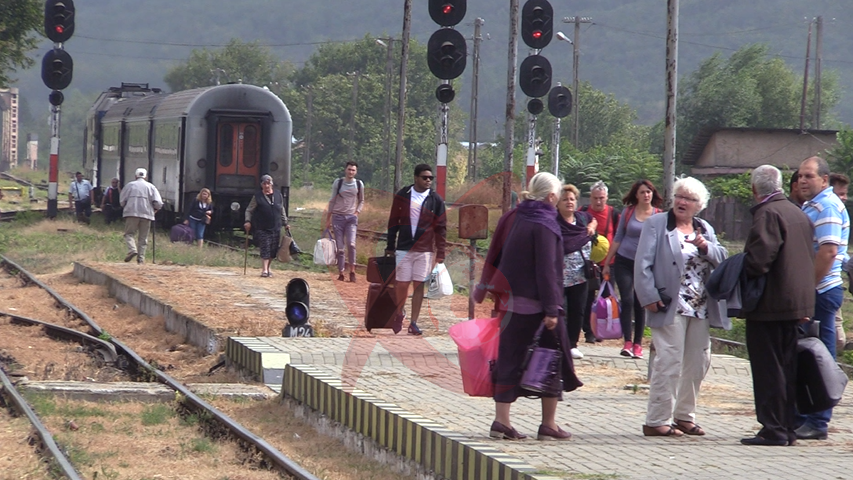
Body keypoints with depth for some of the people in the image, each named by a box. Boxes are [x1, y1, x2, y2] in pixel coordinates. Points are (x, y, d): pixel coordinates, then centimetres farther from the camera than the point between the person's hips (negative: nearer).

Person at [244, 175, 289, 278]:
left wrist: (285, 223, 18)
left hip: (276, 228, 4)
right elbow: (249, 210, 2)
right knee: (265, 249, -13)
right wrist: (248, 221, -13)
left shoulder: (278, 195, 10)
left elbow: (282, 211, 20)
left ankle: (267, 268, 21)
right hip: (262, 229, -4)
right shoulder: (257, 197, -1)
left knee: (273, 250, 6)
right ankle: (264, 270, -15)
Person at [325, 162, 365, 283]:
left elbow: (361, 201, 18)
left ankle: (352, 270, -8)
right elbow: (332, 201, 7)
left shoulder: (359, 184, 5)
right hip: (338, 217, 0)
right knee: (340, 247, -1)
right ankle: (341, 273, 5)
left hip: (351, 218, 0)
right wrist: (328, 219, 6)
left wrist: (357, 212, 1)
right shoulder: (338, 183, 3)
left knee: (351, 243, -18)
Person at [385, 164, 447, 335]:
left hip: (425, 250, 0)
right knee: (402, 283, 1)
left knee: (419, 285, 0)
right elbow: (393, 222, 7)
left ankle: (414, 322, 7)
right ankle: (399, 314, 25)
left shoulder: (435, 200, 2)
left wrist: (440, 253, 0)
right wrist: (390, 247, 6)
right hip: (403, 249, 0)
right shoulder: (402, 196, 2)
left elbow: (441, 227, 4)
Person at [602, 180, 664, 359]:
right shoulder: (628, 212, 3)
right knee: (627, 300, -9)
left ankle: (638, 344, 8)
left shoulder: (659, 215, 1)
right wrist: (607, 263, 7)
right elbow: (618, 238, 8)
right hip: (624, 262, 0)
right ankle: (627, 342, -9)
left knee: (640, 304, 2)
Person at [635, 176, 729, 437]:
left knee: (698, 362, 10)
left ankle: (684, 415, 21)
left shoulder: (705, 229, 18)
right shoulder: (656, 224, 1)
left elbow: (722, 259, 7)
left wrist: (705, 247, -12)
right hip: (671, 307, -6)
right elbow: (643, 264, -6)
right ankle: (657, 420, -6)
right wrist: (649, 297, -15)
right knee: (669, 361, -10)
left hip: (701, 309, 6)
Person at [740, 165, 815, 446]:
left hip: (770, 304, -9)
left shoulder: (767, 214, -15)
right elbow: (809, 257, 17)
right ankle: (787, 429, 16)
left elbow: (760, 257, -24)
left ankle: (773, 430, -5)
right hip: (797, 302, 9)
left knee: (768, 369, -4)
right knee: (787, 368, 13)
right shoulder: (799, 214, 13)